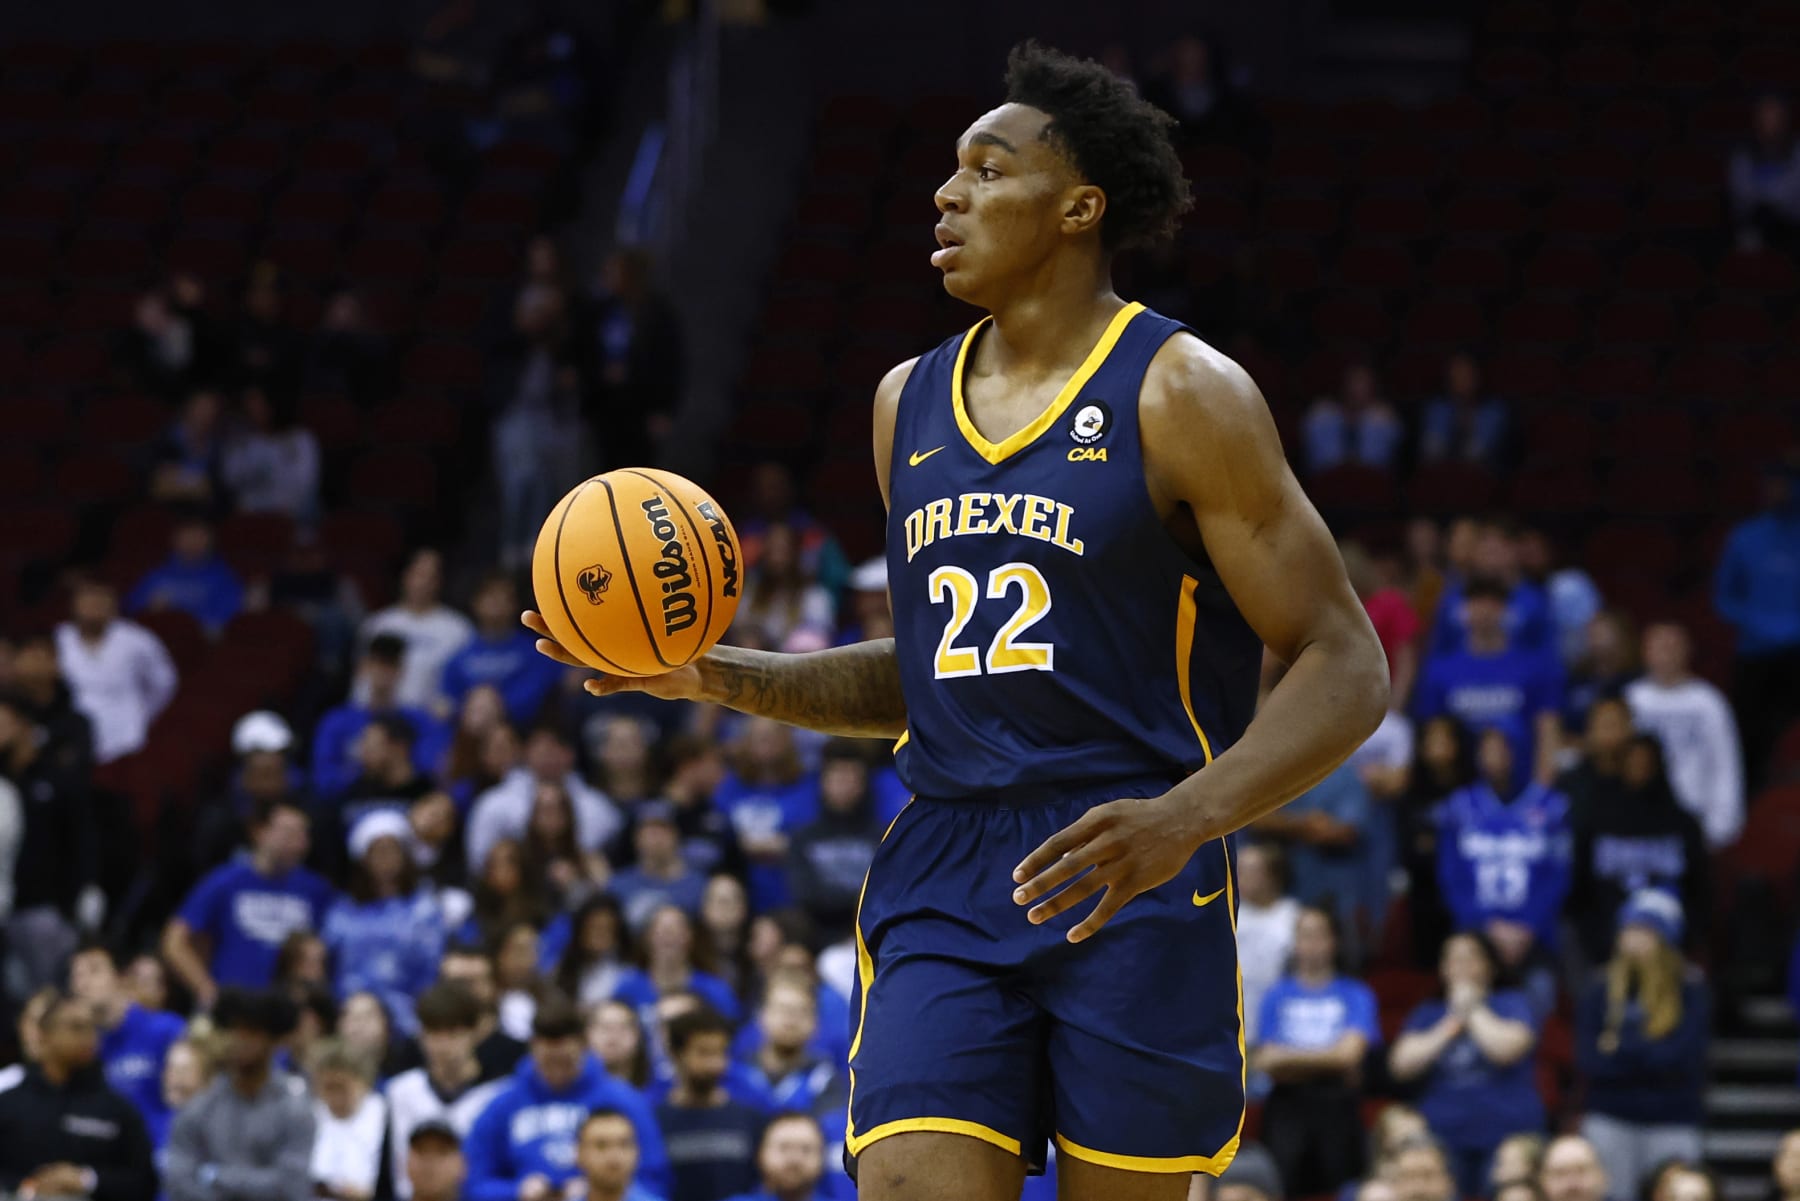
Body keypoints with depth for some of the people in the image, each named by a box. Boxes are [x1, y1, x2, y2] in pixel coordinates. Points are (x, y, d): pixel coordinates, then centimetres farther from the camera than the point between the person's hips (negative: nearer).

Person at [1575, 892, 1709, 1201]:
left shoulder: (1691, 991, 1)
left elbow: (1680, 1057, -9)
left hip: (1672, 1121, -2)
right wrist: (1648, 1057, -9)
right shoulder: (1600, 991, 6)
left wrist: (1620, 1050, -6)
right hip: (1611, 1120, 2)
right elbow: (1588, 1062, -2)